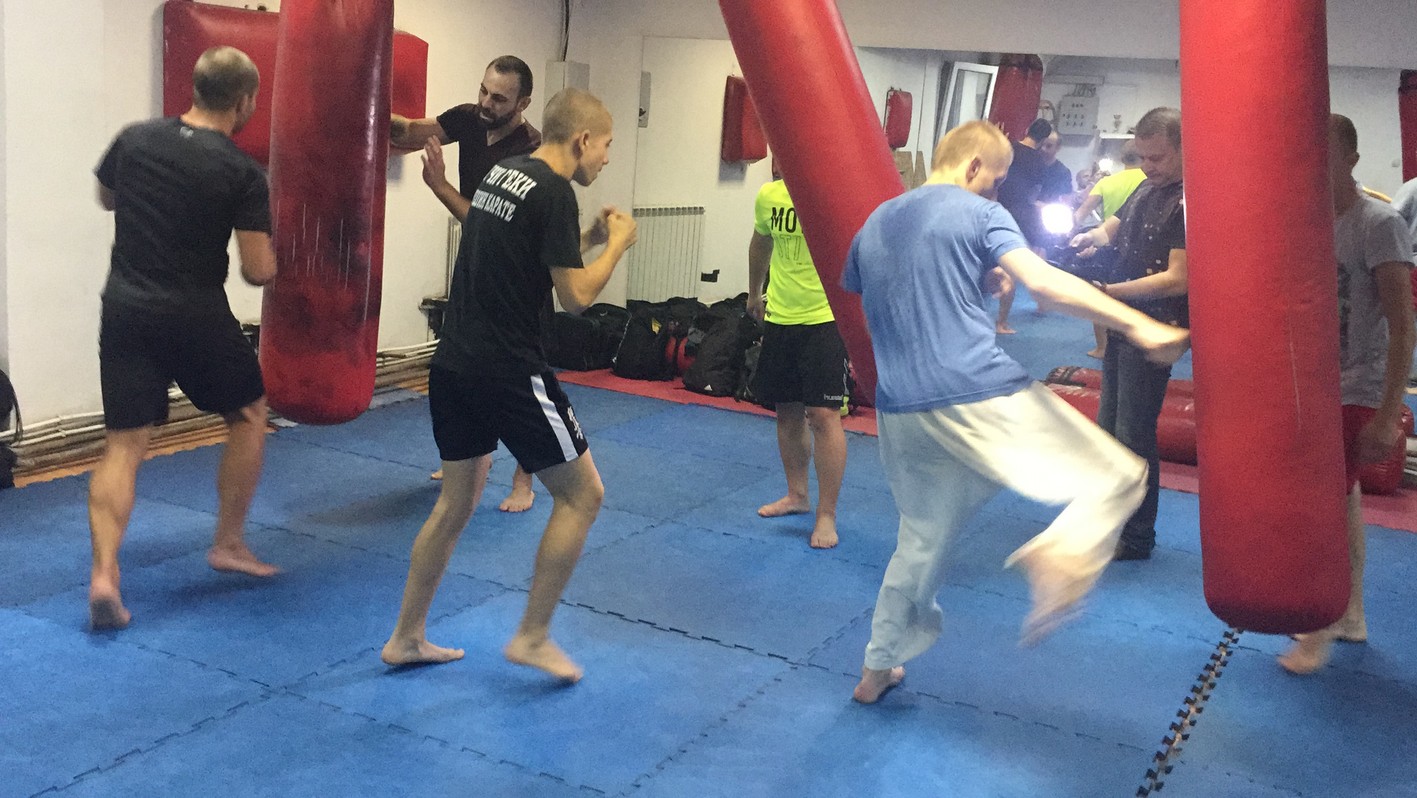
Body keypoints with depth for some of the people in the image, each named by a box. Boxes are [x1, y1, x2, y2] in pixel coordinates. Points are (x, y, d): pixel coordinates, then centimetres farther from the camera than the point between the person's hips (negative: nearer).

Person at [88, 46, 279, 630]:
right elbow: (260, 272, -11)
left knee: (123, 444, 6)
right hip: (197, 317, -4)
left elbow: (106, 197, 24)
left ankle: (104, 576, -8)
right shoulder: (242, 173, -10)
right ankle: (229, 544, 23)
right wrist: (260, 237, 9)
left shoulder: (134, 139, 3)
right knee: (250, 413, 19)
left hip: (126, 312, 4)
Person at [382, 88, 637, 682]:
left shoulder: (502, 173, 14)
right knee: (581, 493, 4)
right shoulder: (554, 192, -13)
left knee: (456, 502, 19)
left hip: (453, 365, 9)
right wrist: (617, 244, 0)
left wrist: (587, 238, 16)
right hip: (508, 372, -9)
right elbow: (576, 297, -14)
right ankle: (532, 637, 9)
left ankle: (406, 638, 26)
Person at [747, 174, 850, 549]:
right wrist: (754, 293, 31)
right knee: (788, 410, 15)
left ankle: (827, 515, 4)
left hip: (826, 318, -5)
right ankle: (796, 495, 33)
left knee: (823, 414, -7)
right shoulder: (768, 195, 3)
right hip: (779, 317, 6)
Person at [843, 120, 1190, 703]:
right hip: (980, 399, -6)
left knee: (922, 539, 23)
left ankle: (878, 668, 29)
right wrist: (1138, 325, -20)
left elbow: (856, 293, 34)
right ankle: (1056, 554, -28)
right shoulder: (978, 213, 0)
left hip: (900, 411, 7)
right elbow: (1043, 281, -15)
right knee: (1120, 476, 0)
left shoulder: (874, 225, 19)